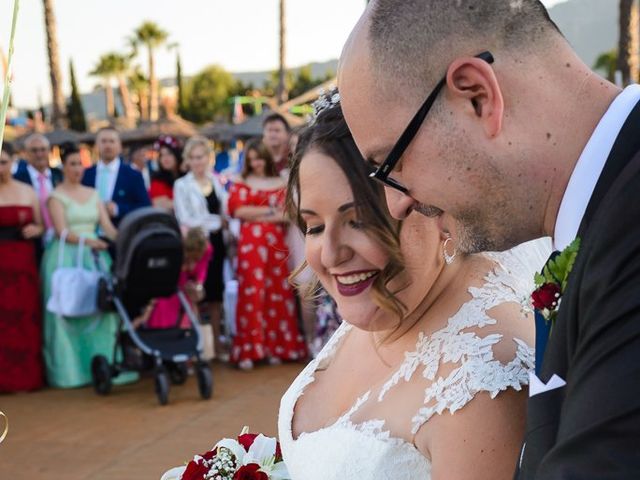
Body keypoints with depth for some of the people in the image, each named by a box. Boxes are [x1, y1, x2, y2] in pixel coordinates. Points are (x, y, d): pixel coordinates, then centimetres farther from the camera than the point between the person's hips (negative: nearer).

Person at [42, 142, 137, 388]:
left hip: (95, 256, 4)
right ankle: (72, 368, 1)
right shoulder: (56, 196, 1)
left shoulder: (93, 194, 16)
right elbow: (63, 232, -10)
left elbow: (108, 227, 9)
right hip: (66, 258, -4)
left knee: (102, 307, -4)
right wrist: (89, 240, -26)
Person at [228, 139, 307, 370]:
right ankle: (249, 349, -5)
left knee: (278, 292, 2)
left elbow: (288, 214, 3)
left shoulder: (281, 183, 12)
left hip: (276, 243, 2)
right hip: (251, 244, -2)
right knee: (252, 293, -7)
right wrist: (271, 211, -4)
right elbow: (238, 210, -6)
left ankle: (276, 345, 10)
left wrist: (256, 216, -7)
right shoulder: (241, 183, 8)